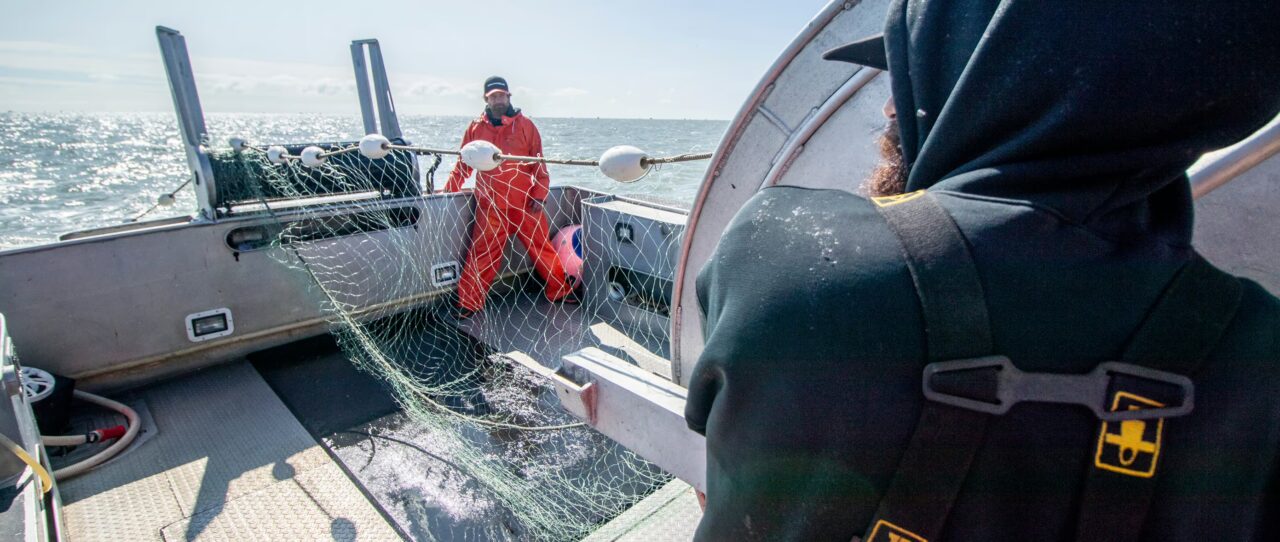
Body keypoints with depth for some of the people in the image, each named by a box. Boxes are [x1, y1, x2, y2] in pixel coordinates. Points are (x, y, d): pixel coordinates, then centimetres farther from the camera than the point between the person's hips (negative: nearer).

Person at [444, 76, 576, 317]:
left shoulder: (525, 125, 1)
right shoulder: (476, 128, 5)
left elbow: (539, 163, 1)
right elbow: (463, 164, 12)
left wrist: (539, 195, -5)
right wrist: (448, 190, 7)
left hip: (526, 204, 0)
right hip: (490, 207, 1)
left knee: (542, 248, 7)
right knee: (481, 255, 3)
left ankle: (561, 291, 24)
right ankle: (468, 304, 15)